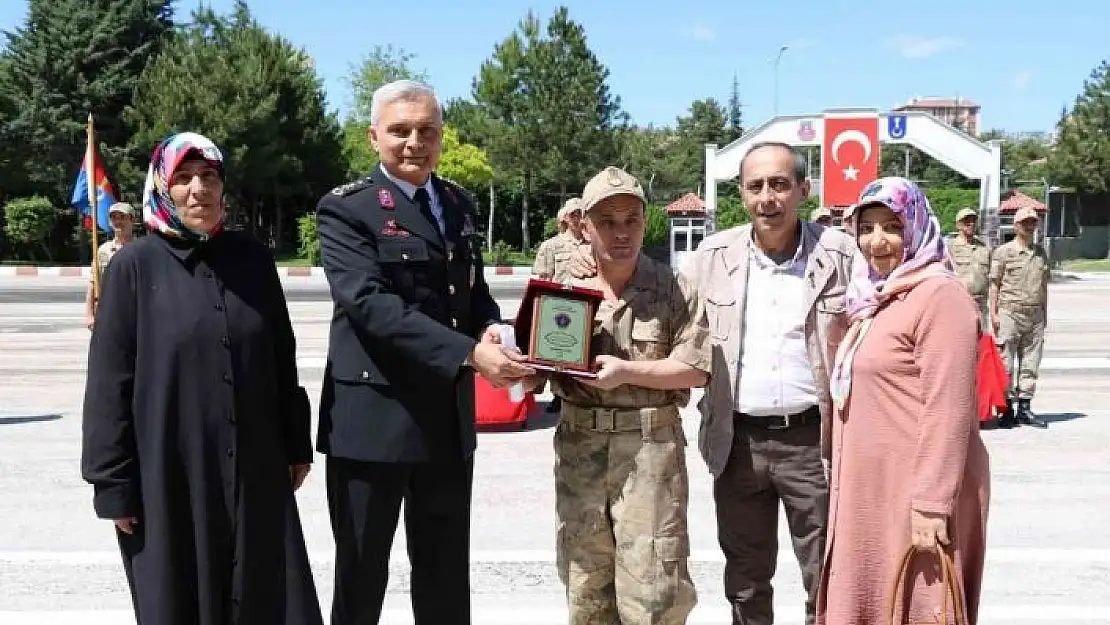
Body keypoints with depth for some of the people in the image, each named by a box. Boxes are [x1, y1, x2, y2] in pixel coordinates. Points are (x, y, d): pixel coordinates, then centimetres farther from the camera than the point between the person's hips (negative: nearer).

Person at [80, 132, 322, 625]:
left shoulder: (252, 258, 4)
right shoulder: (134, 265, -5)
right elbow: (109, 381, -5)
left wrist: (296, 444, 11)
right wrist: (113, 483, -6)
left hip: (255, 467, 3)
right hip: (169, 471, -3)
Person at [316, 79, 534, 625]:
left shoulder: (459, 204, 11)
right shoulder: (346, 209, -9)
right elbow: (371, 304, -21)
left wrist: (491, 330, -7)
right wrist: (469, 354, -28)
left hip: (449, 419, 6)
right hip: (374, 418, -5)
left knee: (447, 576, 17)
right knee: (362, 575, 10)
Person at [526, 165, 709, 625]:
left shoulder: (674, 291, -1)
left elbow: (696, 368, -6)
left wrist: (628, 371, -16)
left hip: (650, 447, -3)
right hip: (579, 446, 3)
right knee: (585, 586, 13)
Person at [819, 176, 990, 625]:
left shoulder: (939, 296, -15)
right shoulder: (877, 299, 13)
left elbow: (948, 409, -20)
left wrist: (932, 504, -22)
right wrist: (843, 482, 19)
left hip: (915, 492, -9)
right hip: (869, 491, 9)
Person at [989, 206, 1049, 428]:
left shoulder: (1041, 253, 15)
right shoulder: (1003, 251, 0)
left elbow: (1044, 286, 20)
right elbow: (994, 284, -1)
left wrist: (1044, 313, 16)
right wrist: (994, 313, -7)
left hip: (1035, 315, 5)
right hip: (1010, 312, -5)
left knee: (1031, 363, 6)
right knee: (1005, 362, -4)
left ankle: (1024, 408, 13)